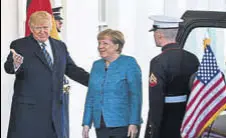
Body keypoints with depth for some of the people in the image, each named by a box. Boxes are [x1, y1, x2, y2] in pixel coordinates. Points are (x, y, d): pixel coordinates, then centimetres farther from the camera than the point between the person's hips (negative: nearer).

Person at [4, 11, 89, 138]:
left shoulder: (60, 46, 13)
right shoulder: (19, 45, -1)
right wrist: (15, 65, -39)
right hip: (27, 111, -4)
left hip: (54, 111, 5)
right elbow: (9, 68, -14)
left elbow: (71, 69, 16)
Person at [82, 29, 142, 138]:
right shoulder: (97, 65, 13)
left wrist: (134, 123, -15)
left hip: (123, 126, -5)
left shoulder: (129, 63, -3)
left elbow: (135, 95, -9)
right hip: (101, 126, 5)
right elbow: (91, 96, 14)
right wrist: (86, 123, 8)